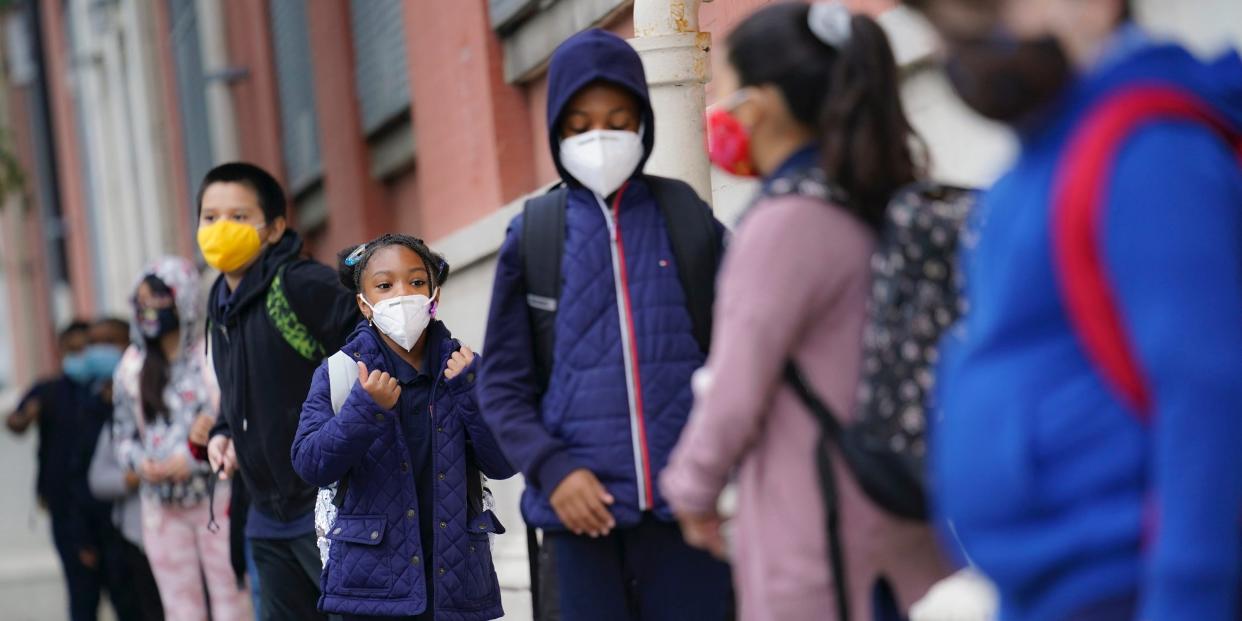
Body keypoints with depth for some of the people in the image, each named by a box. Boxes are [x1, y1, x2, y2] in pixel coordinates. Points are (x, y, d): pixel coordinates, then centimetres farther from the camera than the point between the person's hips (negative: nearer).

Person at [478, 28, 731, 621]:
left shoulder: (690, 220, 6)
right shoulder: (533, 236, 6)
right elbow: (502, 381, 6)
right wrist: (551, 468, -8)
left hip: (687, 504, 0)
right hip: (584, 508, 0)